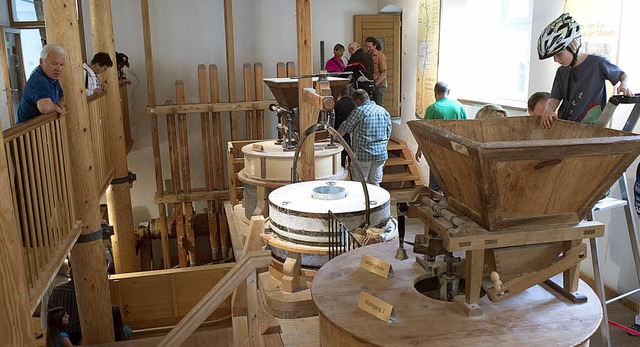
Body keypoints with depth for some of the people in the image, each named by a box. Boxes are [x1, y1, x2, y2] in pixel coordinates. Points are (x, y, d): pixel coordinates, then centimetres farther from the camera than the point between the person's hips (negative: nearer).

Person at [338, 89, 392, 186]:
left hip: (362, 155, -5)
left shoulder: (359, 111, -8)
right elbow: (388, 135, 14)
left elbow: (344, 129, -1)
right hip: (381, 154, 6)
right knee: (375, 184, 13)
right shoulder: (384, 111, 9)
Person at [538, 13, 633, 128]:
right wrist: (548, 110, -15)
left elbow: (623, 75, 12)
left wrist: (624, 85, -10)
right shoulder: (561, 72, 11)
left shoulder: (598, 63, -2)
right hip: (563, 126, 4)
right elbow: (555, 98, 7)